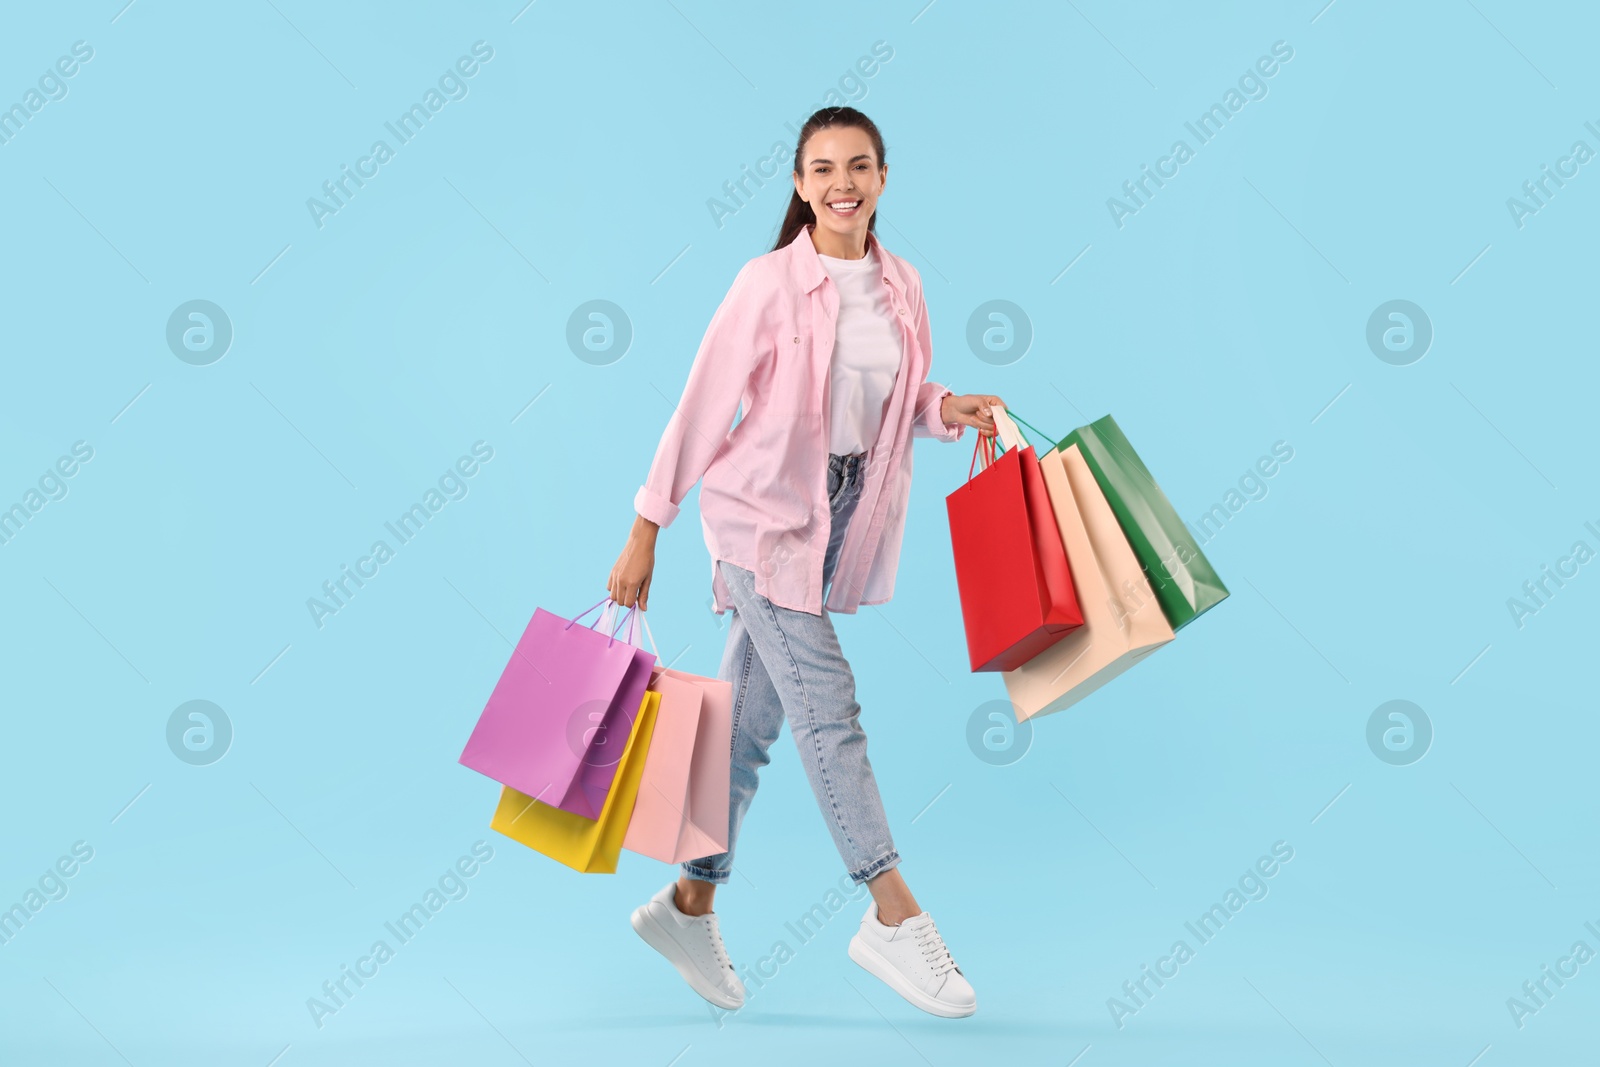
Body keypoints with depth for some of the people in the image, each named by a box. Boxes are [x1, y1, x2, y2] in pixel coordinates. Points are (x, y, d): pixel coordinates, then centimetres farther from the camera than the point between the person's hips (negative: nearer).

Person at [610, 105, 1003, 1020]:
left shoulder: (902, 286, 6)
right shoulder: (770, 283, -10)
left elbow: (900, 398, 18)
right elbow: (702, 407, -8)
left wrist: (949, 410, -5)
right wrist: (647, 531, -8)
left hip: (841, 521, 6)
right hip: (762, 511, -5)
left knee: (752, 719, 12)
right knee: (827, 704, -9)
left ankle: (690, 904, 26)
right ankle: (895, 917, 3)